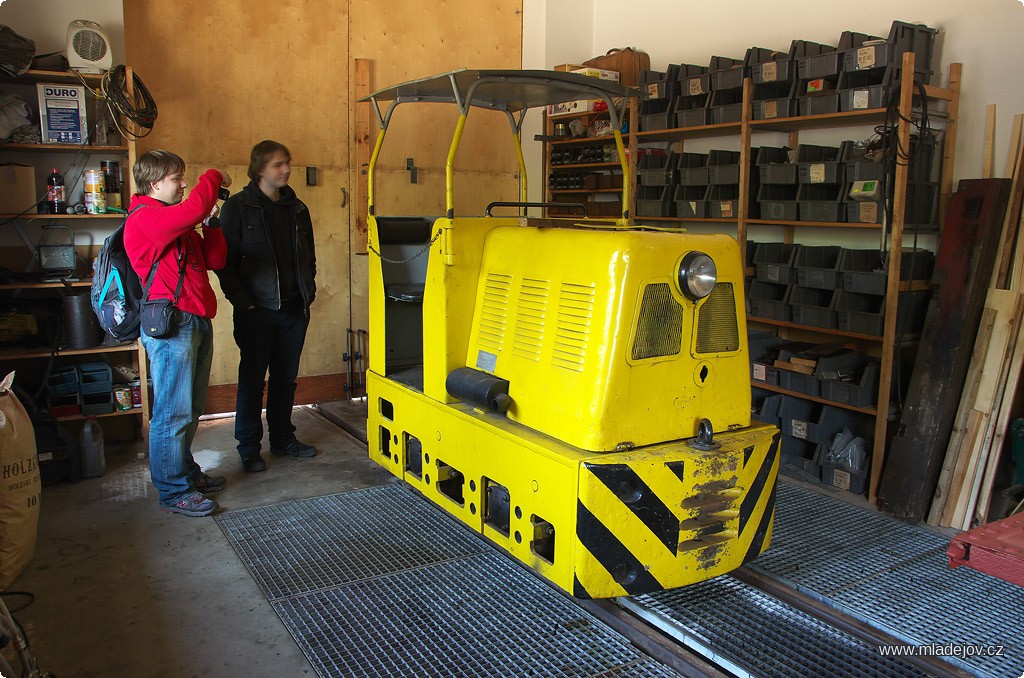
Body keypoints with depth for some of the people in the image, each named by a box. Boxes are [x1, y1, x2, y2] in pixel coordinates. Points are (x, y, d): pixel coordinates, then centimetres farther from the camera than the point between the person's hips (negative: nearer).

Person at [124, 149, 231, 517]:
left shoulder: (179, 225, 20)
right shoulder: (145, 218, -11)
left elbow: (214, 259, 17)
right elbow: (194, 209, -27)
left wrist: (211, 222, 5)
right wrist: (214, 177, -9)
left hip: (196, 321, 10)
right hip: (170, 324, -10)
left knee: (191, 408, 17)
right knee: (174, 413, -4)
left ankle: (186, 472, 30)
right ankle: (173, 491, 5)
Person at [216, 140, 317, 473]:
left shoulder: (297, 208, 11)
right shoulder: (238, 207, -5)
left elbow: (309, 255, 19)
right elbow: (225, 260, -8)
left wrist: (308, 290, 7)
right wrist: (242, 302, -13)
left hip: (294, 309, 5)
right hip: (256, 311, -5)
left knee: (286, 378, 13)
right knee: (252, 380, 4)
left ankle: (282, 438, 27)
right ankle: (249, 448, 14)